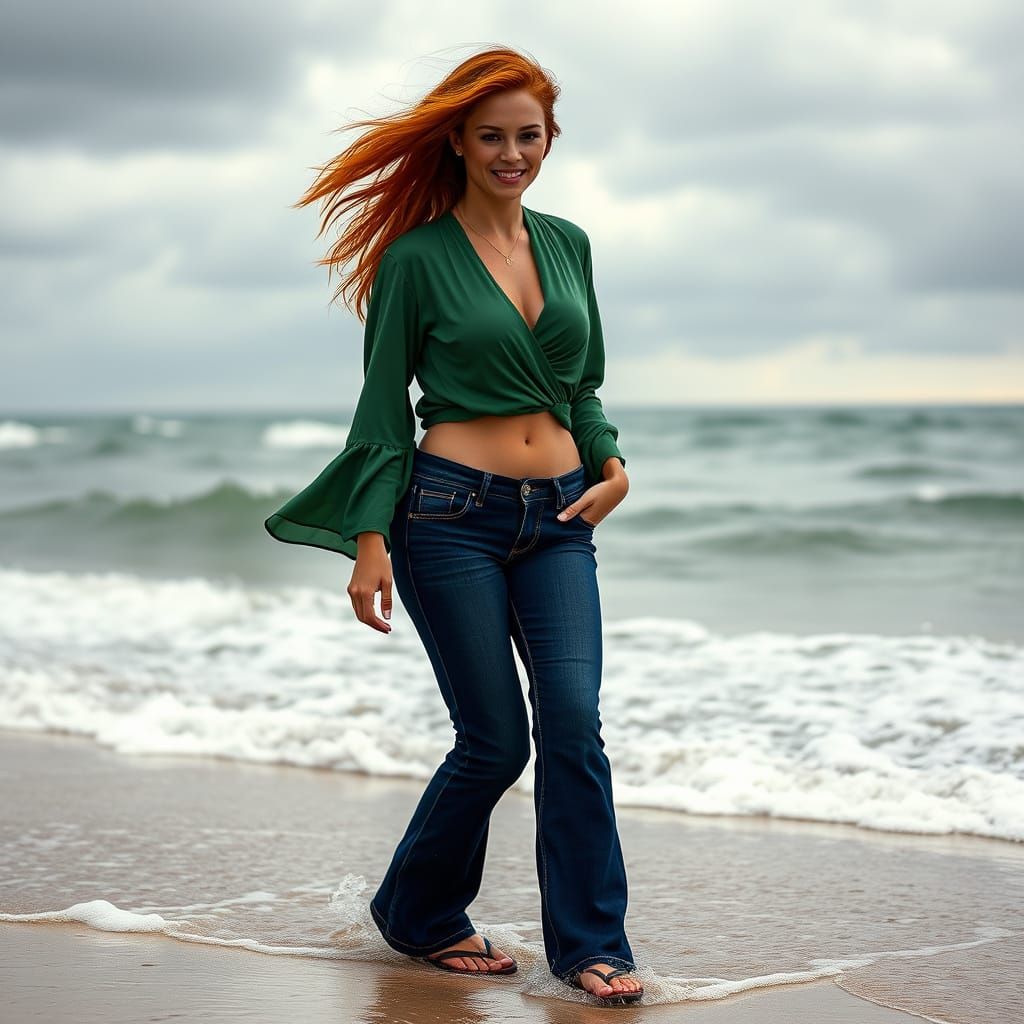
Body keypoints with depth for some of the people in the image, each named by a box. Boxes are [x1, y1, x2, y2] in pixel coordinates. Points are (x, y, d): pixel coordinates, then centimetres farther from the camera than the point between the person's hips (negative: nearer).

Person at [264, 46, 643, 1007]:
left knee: (573, 721, -9)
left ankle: (589, 944, 0)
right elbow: (383, 409, -1)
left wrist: (611, 463, 3)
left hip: (558, 516, 4)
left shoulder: (567, 244, 12)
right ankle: (418, 912, 21)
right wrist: (369, 542, -8)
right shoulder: (417, 259, -3)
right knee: (495, 740, -2)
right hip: (453, 513, -4)